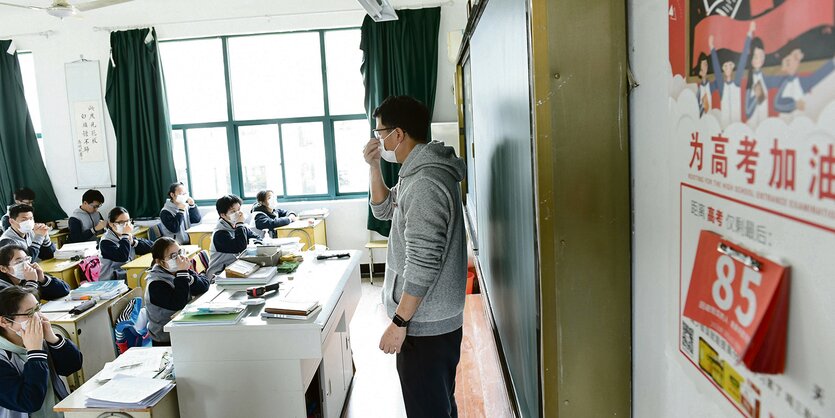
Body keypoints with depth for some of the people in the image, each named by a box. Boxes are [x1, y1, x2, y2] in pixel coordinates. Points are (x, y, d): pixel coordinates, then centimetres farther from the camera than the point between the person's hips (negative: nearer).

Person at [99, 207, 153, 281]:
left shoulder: (128, 236, 11)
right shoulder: (106, 242, -8)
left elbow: (151, 246, 1)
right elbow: (122, 257, -26)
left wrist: (133, 242, -13)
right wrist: (125, 236, -17)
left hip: (130, 276, 7)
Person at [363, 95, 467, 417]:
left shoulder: (425, 184, -24)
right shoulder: (422, 170, 10)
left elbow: (422, 263, -26)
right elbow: (383, 210, 22)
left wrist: (399, 322, -19)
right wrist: (374, 167, 7)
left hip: (424, 324, -10)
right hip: (440, 318, 10)